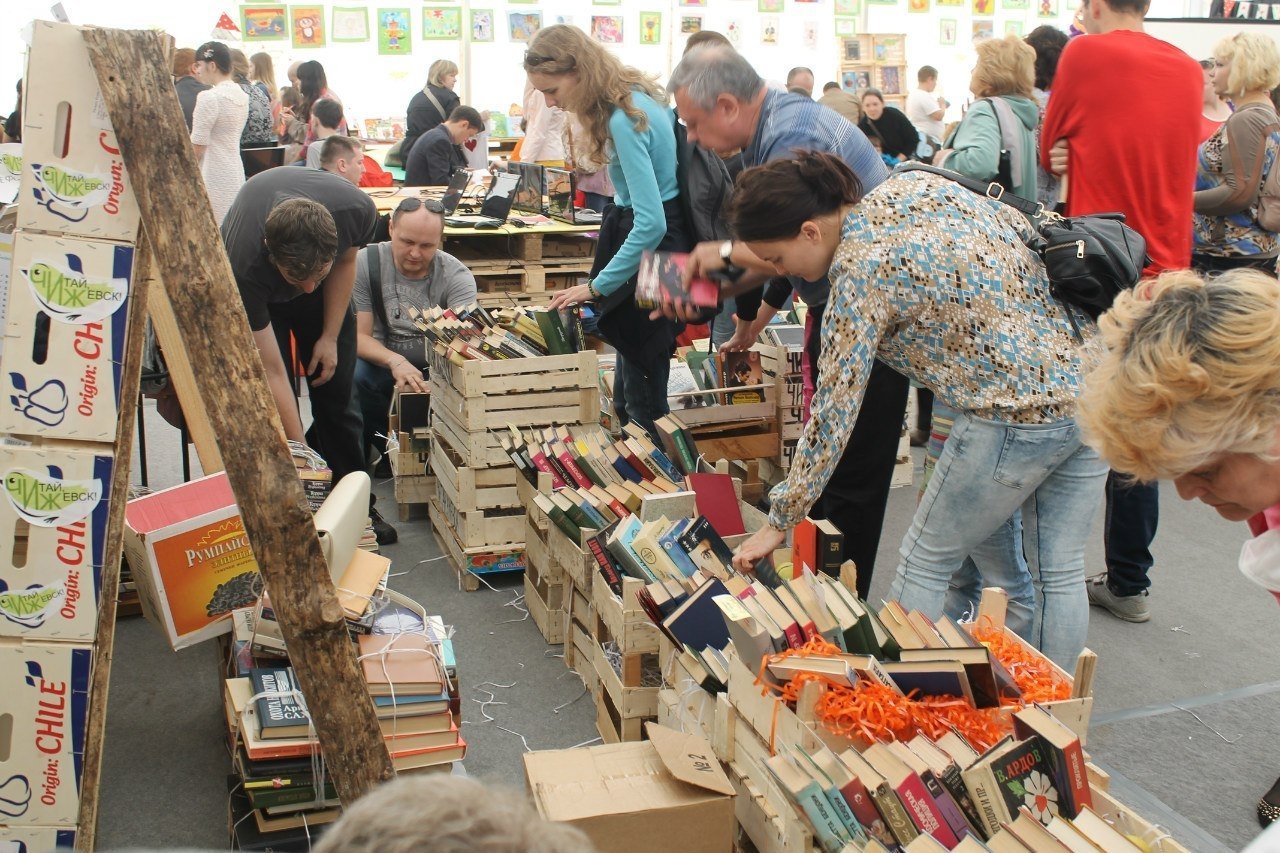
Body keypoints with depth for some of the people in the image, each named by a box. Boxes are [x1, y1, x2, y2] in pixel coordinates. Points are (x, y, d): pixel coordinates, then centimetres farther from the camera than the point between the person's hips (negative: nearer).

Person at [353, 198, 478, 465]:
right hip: (383, 361, 0)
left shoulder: (457, 277, -11)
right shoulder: (365, 263, -9)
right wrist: (395, 361, -34)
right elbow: (359, 336, -13)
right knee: (353, 377, -33)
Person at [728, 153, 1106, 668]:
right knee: (1060, 569, 16)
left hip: (1020, 420, -8)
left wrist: (780, 521, -1)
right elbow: (1022, 231, 14)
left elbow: (832, 416, -11)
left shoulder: (860, 274, -14)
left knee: (925, 563, 11)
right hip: (1092, 375, 8)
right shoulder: (914, 184, 6)